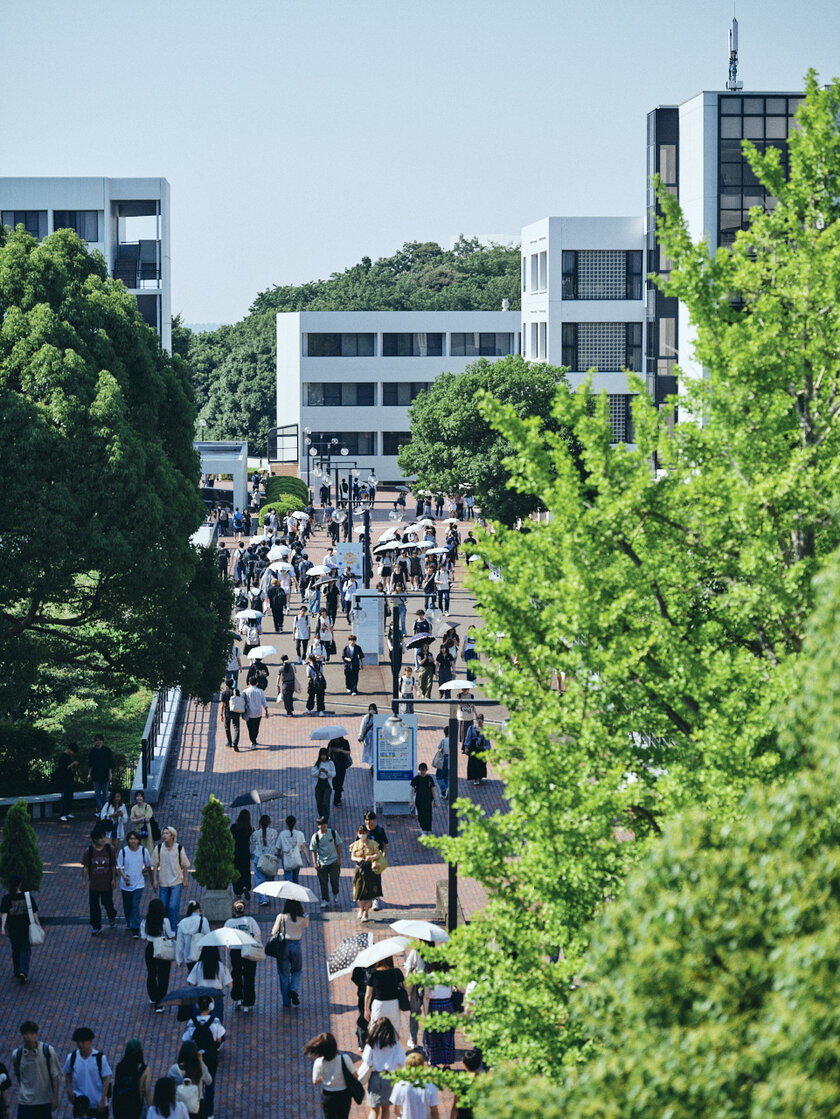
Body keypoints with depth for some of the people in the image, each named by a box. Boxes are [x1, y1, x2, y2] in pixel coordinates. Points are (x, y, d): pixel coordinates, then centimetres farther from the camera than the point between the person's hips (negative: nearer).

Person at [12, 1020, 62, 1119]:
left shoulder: (48, 1051, -8)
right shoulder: (17, 1054, -4)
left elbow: (55, 1075, -4)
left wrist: (55, 1097, -6)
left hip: (45, 1101, 0)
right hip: (25, 1102, 0)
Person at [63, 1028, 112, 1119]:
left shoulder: (100, 1058, -11)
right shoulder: (72, 1058, -4)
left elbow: (106, 1080, -8)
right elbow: (67, 1074, 15)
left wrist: (102, 1101, -12)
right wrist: (69, 1089, 0)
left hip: (98, 1104, -1)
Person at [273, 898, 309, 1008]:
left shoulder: (281, 917, -9)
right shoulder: (302, 919, -7)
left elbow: (274, 932, -5)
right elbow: (306, 924, 16)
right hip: (296, 946, 1)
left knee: (283, 974, 10)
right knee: (296, 971, 22)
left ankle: (286, 1001, 10)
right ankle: (294, 990, -4)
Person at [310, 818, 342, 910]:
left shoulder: (333, 833, -4)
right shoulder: (316, 836, -7)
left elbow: (338, 845, 6)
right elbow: (313, 850, 0)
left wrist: (339, 859, 5)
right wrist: (315, 863, -4)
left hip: (334, 861, 0)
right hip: (322, 863, 0)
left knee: (334, 881, -3)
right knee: (323, 882, 3)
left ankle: (335, 898, 22)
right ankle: (325, 901, 17)